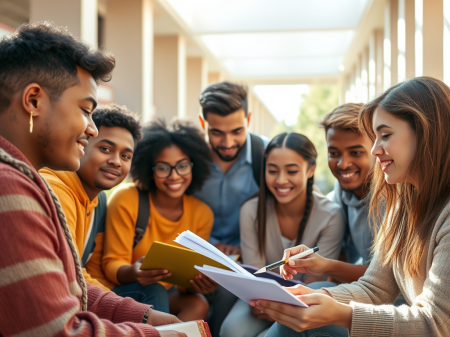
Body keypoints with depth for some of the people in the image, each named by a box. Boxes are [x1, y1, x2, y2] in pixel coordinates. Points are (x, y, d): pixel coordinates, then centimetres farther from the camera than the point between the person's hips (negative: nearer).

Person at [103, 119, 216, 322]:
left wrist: (200, 282, -27)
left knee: (197, 304, -26)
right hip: (124, 290, -3)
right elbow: (112, 264, -12)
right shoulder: (126, 200, -14)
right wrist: (133, 273, -36)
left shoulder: (202, 214, -3)